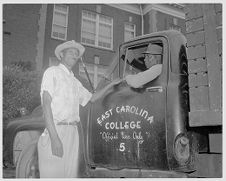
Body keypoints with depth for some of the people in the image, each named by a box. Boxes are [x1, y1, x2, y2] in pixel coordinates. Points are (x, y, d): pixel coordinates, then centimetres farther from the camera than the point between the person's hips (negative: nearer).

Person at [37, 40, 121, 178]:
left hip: (73, 134, 7)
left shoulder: (75, 82, 22)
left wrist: (111, 85, 26)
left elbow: (92, 98, 33)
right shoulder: (52, 72, 1)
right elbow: (46, 104, -9)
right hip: (56, 131, -7)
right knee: (53, 175, -6)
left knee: (70, 174, 7)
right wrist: (54, 138, -19)